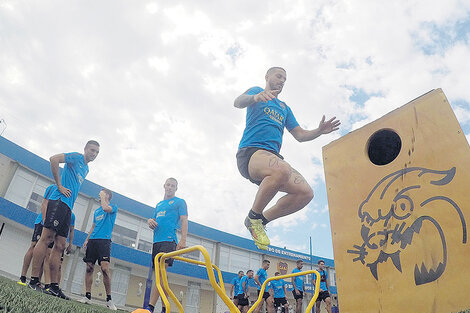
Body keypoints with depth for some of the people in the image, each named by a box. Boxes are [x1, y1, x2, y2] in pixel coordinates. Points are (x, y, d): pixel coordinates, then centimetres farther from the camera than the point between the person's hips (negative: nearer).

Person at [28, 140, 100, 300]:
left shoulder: (86, 169, 25)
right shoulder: (77, 157, -1)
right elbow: (54, 159, -15)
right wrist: (59, 185, -14)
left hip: (67, 207, 9)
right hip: (59, 200, -9)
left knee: (60, 245, 3)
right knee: (47, 237, -13)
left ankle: (54, 286, 3)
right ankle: (34, 280, -10)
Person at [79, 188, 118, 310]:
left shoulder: (113, 207, 5)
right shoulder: (96, 211, 25)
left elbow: (106, 208, -18)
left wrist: (103, 196, -2)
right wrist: (86, 240, 16)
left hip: (104, 240, -7)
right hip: (92, 240, 7)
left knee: (105, 267, -18)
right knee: (89, 267, 0)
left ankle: (109, 299, -13)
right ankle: (87, 296, 5)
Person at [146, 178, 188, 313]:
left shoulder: (179, 202, 9)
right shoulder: (159, 204, 27)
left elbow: (184, 221, 0)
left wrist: (183, 240, -14)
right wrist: (150, 221, 2)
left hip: (169, 241, -7)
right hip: (157, 241, 7)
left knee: (160, 271, -20)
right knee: (161, 274, 5)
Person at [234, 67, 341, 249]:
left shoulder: (285, 108, 31)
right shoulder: (256, 91, 15)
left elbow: (300, 135, 25)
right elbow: (238, 102, -8)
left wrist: (319, 131, 4)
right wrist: (255, 97, -31)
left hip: (273, 156, 6)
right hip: (250, 152, -6)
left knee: (306, 193, -17)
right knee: (282, 170, -39)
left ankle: (262, 220, 1)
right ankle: (253, 218, -17)